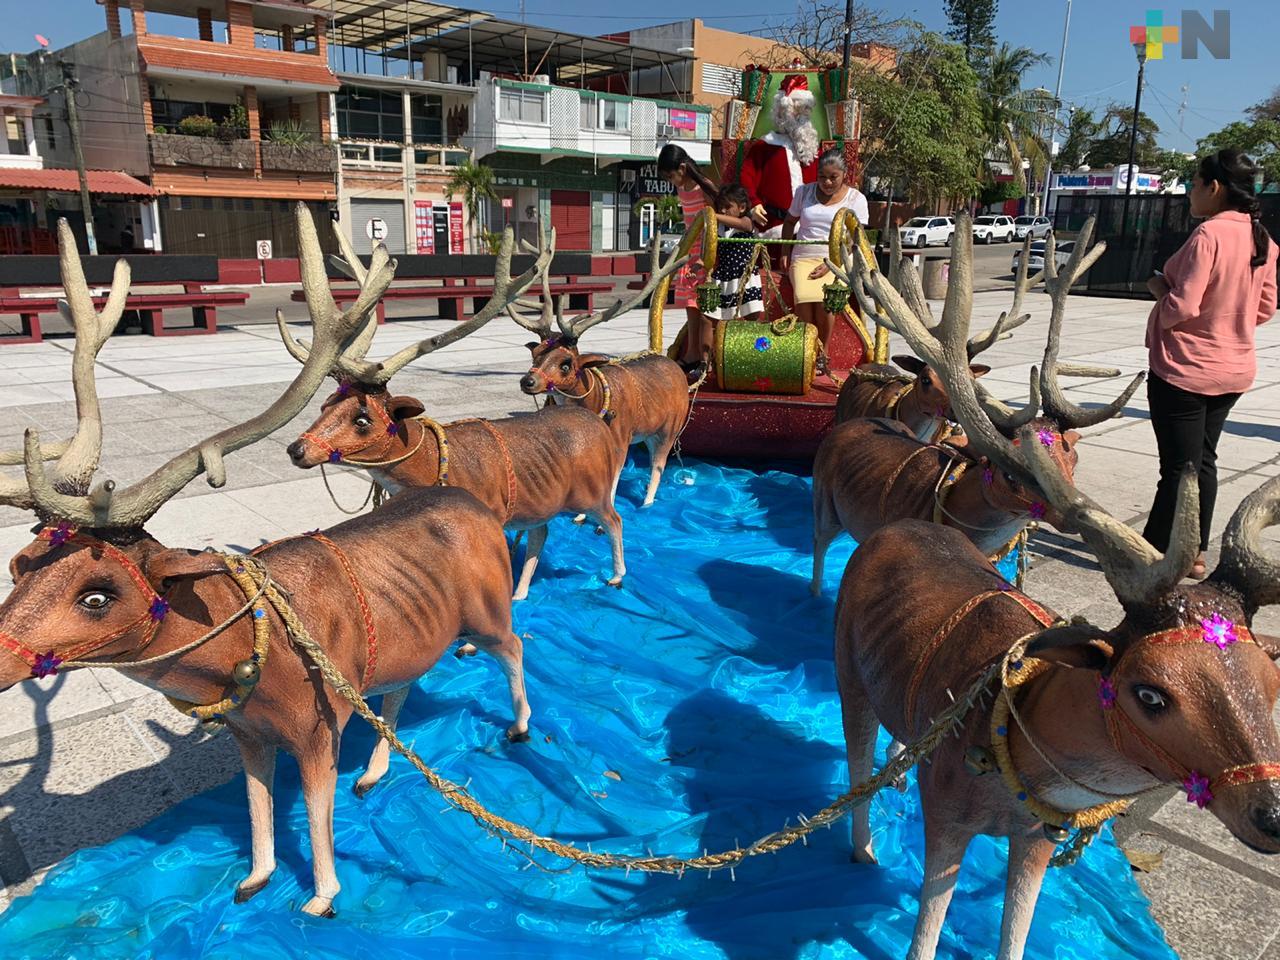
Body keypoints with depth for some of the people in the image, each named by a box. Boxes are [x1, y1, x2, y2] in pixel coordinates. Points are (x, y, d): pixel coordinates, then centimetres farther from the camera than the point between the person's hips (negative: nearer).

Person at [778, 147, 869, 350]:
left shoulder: (855, 198, 5)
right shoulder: (804, 192, 12)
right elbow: (790, 221, 25)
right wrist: (785, 252, 11)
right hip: (804, 257, 2)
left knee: (823, 302, -29)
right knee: (803, 299, -29)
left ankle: (823, 351, -7)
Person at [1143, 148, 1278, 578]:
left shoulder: (1208, 235, -20)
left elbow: (1181, 307, -23)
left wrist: (1158, 285, -5)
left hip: (1184, 369, -8)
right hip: (1235, 369, 8)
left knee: (1179, 467, -1)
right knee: (1203, 461, 16)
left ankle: (1155, 555, 11)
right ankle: (1194, 553, 25)